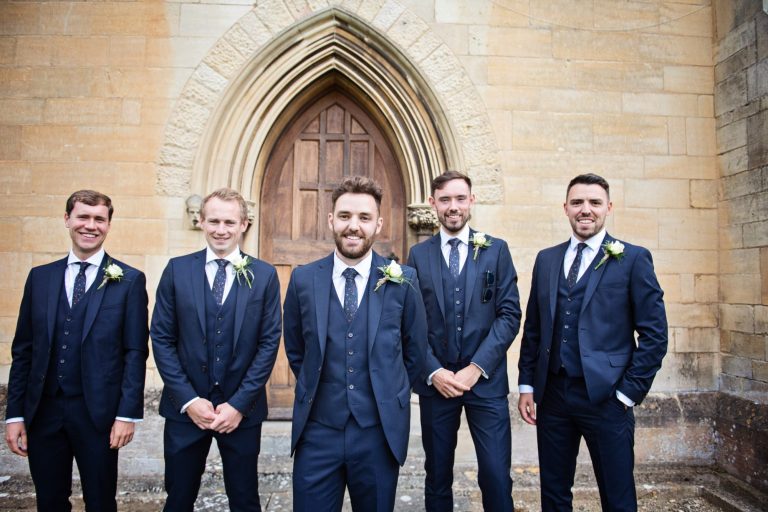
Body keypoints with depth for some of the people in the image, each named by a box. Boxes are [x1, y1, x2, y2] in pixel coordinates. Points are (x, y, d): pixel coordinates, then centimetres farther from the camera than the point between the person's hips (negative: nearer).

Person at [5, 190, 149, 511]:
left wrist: (128, 413, -10)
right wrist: (14, 413, 4)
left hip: (98, 413, -3)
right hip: (42, 412, 3)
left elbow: (136, 352, -6)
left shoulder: (129, 280, -4)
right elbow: (23, 350, 8)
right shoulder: (40, 277, 7)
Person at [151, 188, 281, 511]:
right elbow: (161, 338, -1)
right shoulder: (177, 270, 0)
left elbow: (269, 342, -5)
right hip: (184, 408, 1)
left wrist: (239, 403, -9)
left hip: (241, 410, 0)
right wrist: (189, 400, -8)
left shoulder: (264, 275, -3)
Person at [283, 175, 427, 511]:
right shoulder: (303, 279, -3)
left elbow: (415, 351, 5)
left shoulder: (403, 281, -6)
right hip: (317, 432, 1)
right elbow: (294, 350, 10)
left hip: (380, 433, 0)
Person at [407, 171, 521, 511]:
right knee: (437, 477, 12)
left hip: (486, 380, -1)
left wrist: (476, 368, -11)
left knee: (496, 477, -1)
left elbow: (509, 315, -3)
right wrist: (434, 371, -9)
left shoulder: (496, 250, 3)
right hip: (435, 380, 1)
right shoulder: (419, 255, 5)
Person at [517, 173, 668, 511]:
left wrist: (628, 392, -8)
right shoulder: (546, 259, 9)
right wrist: (527, 385, 7)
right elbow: (533, 328, 10)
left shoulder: (633, 259, -2)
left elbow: (654, 334, -5)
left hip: (605, 397, -3)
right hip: (552, 395, 4)